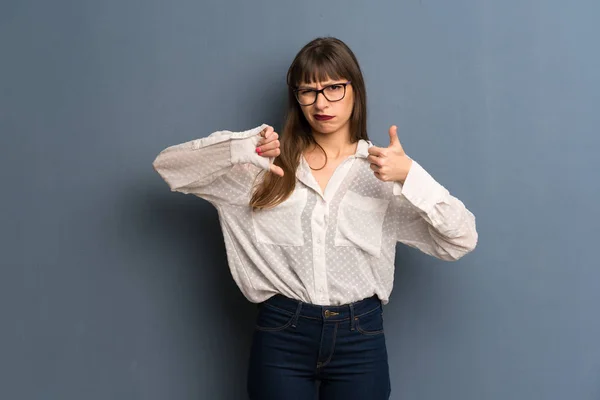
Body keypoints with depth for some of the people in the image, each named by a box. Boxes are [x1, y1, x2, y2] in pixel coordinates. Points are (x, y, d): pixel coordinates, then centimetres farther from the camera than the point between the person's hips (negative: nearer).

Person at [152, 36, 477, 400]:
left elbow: (462, 240, -7)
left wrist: (410, 175, -22)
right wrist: (239, 148, -19)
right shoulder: (268, 163, 2)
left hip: (359, 338, 0)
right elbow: (168, 165, -2)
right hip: (281, 335, 0)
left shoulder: (385, 170, 0)